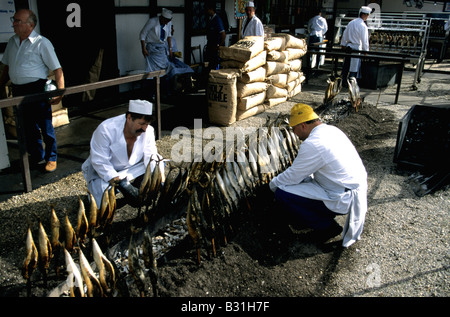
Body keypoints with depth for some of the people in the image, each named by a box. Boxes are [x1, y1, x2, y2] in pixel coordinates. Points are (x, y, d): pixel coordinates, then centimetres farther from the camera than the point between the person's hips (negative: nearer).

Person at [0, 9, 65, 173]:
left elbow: (57, 69, -12)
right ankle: (37, 157, 28)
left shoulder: (42, 43, -8)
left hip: (37, 89, -6)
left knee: (45, 127, 1)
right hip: (18, 90, 7)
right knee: (28, 128, 13)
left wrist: (60, 92, -21)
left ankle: (51, 158, 16)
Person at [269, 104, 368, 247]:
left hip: (343, 201, -10)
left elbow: (292, 177, -13)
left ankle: (326, 226, -1)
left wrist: (273, 184, 6)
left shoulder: (312, 144, -23)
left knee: (282, 193, -12)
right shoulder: (332, 130, 7)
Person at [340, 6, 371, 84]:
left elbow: (345, 34, 14)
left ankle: (343, 80, 20)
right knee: (354, 66, 1)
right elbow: (365, 40, -11)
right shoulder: (363, 25, -13)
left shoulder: (351, 22, 7)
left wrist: (343, 44, 23)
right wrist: (366, 50, -2)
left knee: (346, 66, 13)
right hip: (356, 47, -7)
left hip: (348, 46, 7)